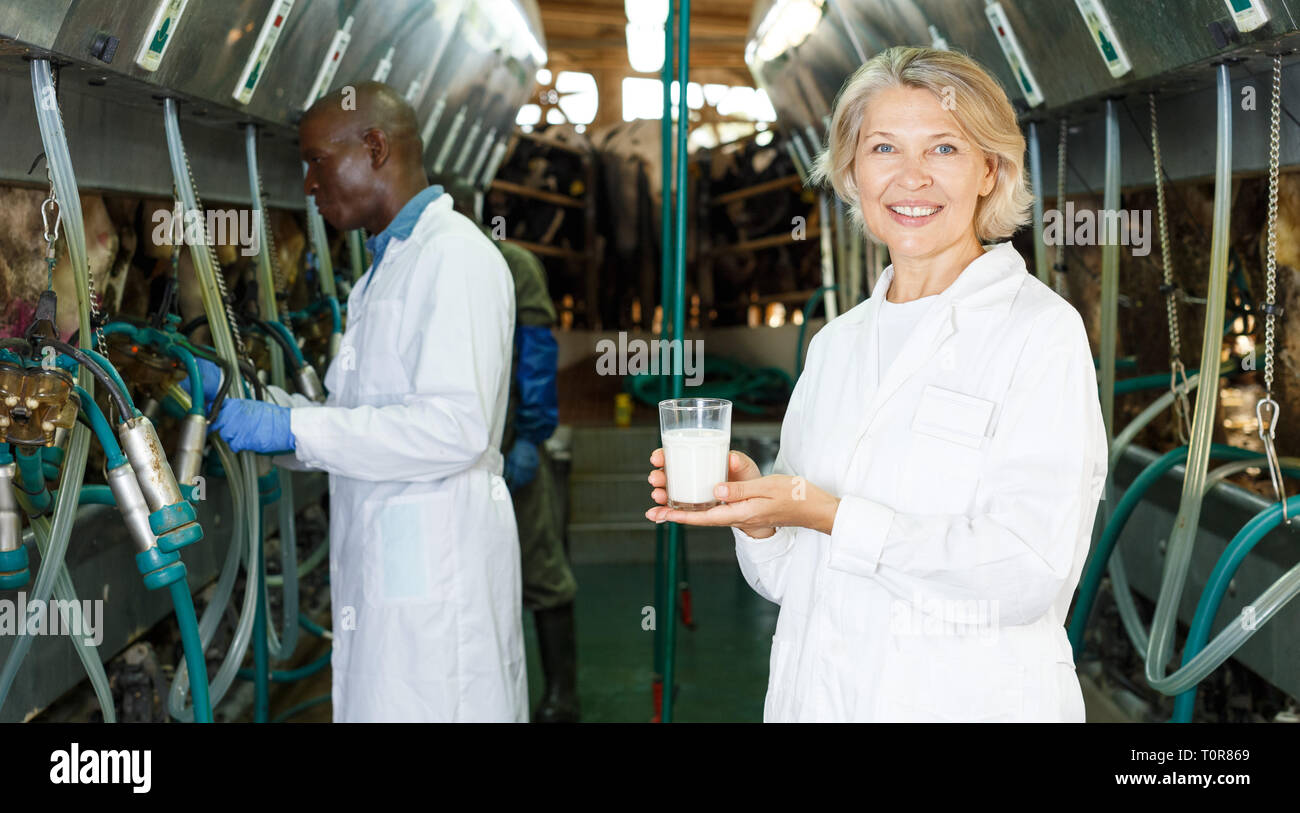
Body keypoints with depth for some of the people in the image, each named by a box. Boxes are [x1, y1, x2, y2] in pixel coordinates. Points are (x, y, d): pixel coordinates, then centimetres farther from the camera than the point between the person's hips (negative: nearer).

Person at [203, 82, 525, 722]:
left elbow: (456, 425, -22)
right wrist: (243, 403, 9)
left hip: (434, 567, -10)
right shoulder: (384, 269, 23)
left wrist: (295, 429, -19)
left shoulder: (454, 257, -11)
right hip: (382, 566, 10)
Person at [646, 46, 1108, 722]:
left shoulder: (1043, 331, -10)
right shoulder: (835, 343, 6)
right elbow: (789, 578, 8)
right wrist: (753, 503, -11)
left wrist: (825, 513, -22)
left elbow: (1028, 572, -20)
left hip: (967, 700, -4)